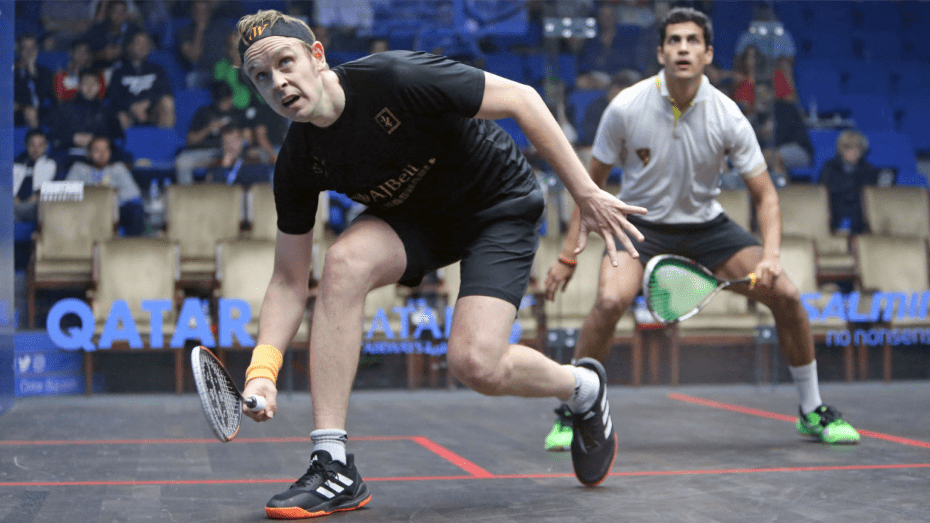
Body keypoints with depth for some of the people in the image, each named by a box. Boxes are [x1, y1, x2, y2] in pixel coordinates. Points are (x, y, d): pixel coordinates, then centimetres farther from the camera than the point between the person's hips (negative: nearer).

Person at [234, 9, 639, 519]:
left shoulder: (395, 79, -32)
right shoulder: (298, 164, -14)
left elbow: (521, 99, -22)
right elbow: (288, 282, -8)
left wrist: (585, 192, -21)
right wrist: (262, 370, -23)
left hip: (501, 208, -4)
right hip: (415, 217, 5)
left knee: (474, 363, -21)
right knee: (344, 261, -27)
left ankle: (583, 387, 15)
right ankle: (334, 469, -22)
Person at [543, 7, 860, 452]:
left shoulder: (727, 116, -15)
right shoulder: (626, 108, -18)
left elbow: (765, 194, -8)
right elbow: (592, 182, -5)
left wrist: (770, 256, -26)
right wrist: (568, 255, -7)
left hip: (706, 223, 2)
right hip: (641, 222, -2)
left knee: (786, 295, -11)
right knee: (610, 301, -30)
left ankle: (813, 412, 11)